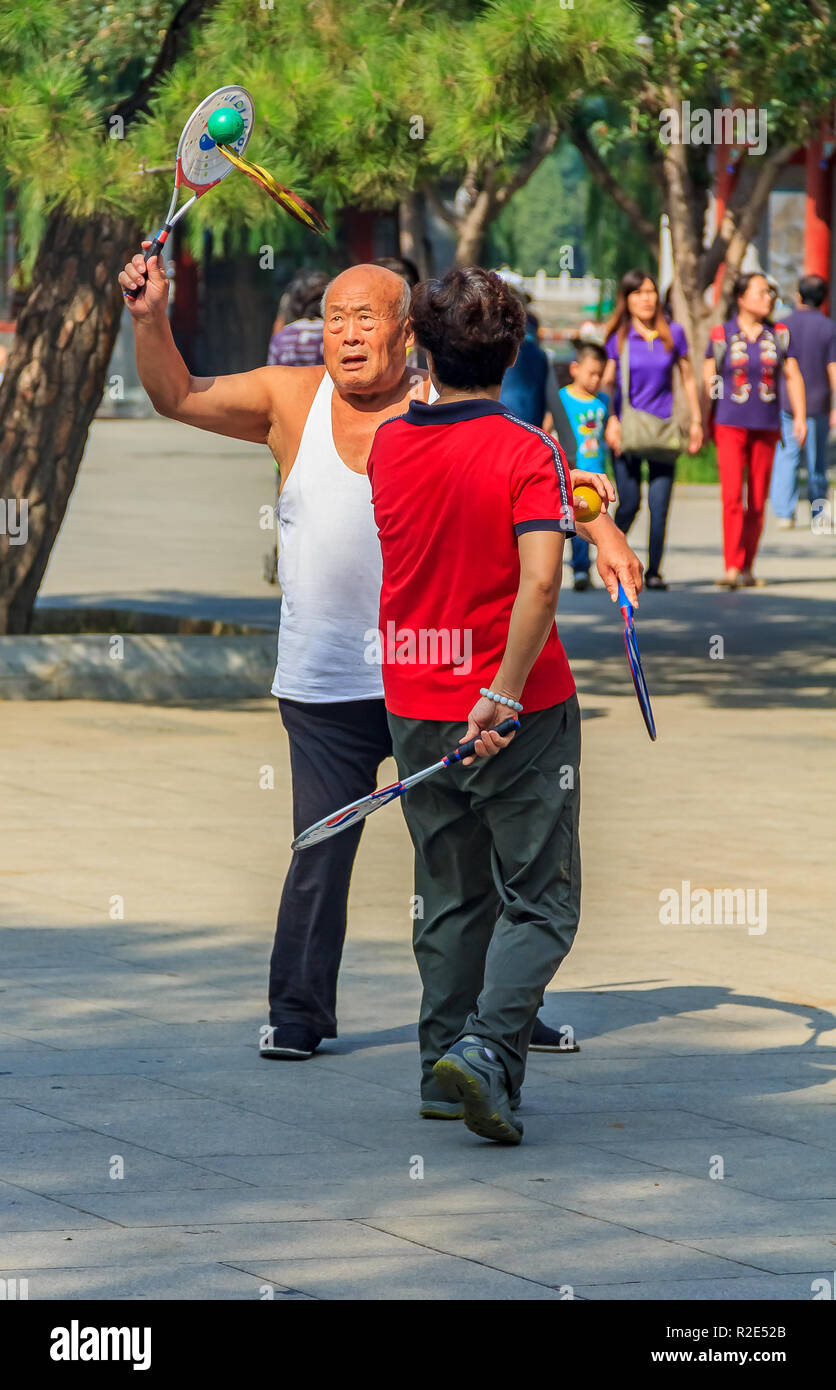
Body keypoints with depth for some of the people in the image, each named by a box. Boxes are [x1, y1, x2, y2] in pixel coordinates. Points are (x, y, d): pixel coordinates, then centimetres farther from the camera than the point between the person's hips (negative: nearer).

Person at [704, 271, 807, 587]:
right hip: (730, 426, -3)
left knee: (757, 502, 6)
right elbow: (708, 380, 3)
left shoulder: (778, 334, 7)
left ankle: (747, 568, 16)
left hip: (766, 428, 3)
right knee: (732, 495, -15)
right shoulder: (721, 335, -1)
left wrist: (799, 417, -2)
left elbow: (793, 377, 9)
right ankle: (732, 568, -20)